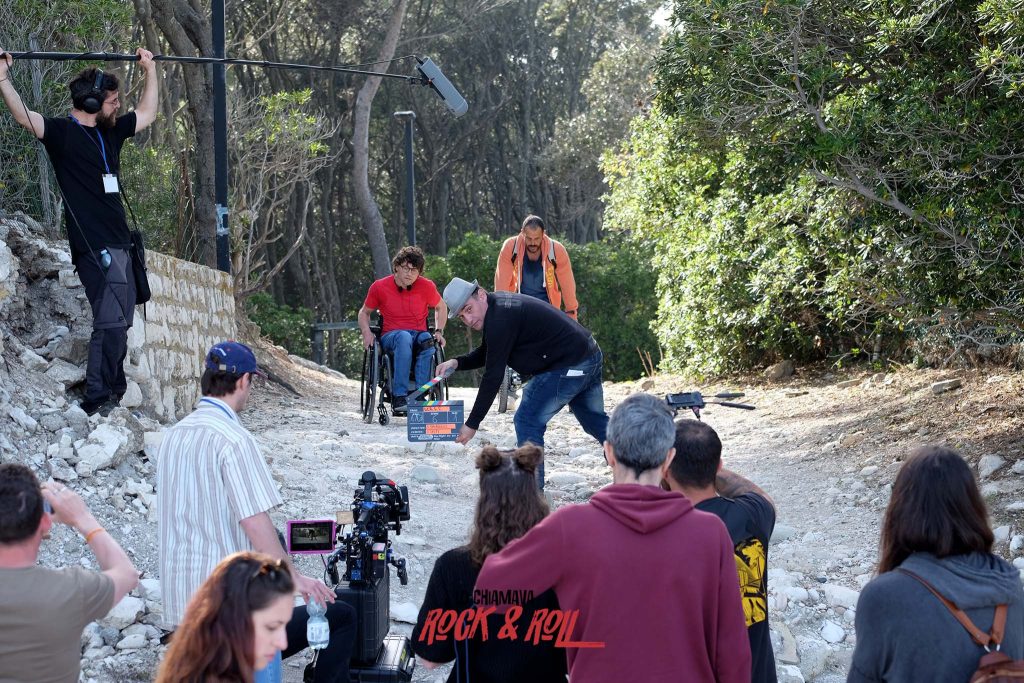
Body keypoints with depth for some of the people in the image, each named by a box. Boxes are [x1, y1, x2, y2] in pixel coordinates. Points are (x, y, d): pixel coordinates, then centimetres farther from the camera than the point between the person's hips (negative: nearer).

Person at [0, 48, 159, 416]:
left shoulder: (111, 132, 15)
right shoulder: (62, 133, -7)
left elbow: (147, 114, 31)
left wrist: (150, 70, 33)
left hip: (119, 243, 8)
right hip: (93, 246, -8)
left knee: (120, 323, 11)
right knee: (110, 323, -15)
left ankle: (115, 396, 18)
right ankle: (96, 402, -11)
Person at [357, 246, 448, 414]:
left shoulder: (427, 287, 3)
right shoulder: (380, 287, 1)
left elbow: (441, 308, 22)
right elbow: (364, 312, 16)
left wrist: (439, 331, 6)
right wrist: (366, 332, -3)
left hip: (419, 335, 1)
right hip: (391, 336, -1)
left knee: (427, 341, -38)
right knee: (404, 337, -40)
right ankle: (399, 398, -46)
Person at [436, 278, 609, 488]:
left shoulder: (500, 319, -23)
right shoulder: (499, 305, 9)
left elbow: (493, 376, -22)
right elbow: (487, 354, 20)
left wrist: (472, 424, -17)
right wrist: (457, 363, 1)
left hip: (568, 366, -11)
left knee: (528, 421, -5)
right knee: (596, 421, 25)